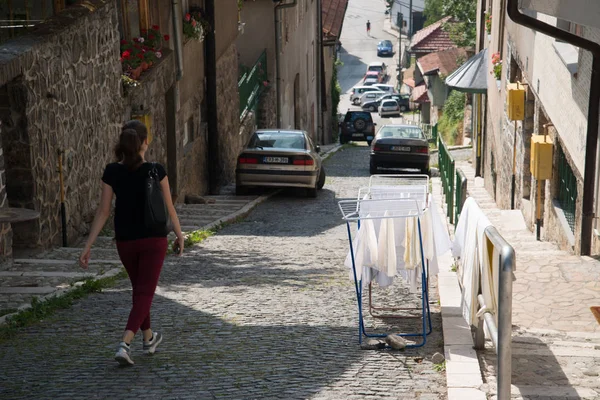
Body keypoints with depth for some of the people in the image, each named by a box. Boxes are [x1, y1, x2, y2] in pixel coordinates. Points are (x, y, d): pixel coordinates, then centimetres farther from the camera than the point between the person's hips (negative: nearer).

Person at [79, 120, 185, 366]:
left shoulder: (111, 172, -7)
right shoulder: (156, 171, -12)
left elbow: (103, 212, -9)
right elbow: (169, 208, -5)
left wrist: (88, 246, -4)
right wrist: (179, 235, 11)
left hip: (125, 241, 3)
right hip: (154, 240, -3)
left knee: (140, 289, 22)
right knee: (145, 293, -2)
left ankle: (149, 339, 36)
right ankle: (124, 344, -19)